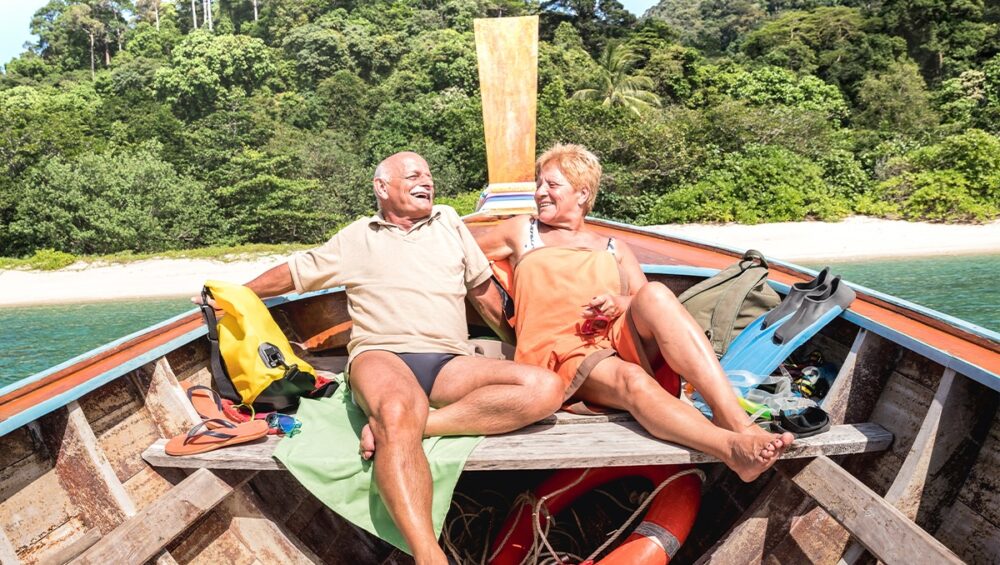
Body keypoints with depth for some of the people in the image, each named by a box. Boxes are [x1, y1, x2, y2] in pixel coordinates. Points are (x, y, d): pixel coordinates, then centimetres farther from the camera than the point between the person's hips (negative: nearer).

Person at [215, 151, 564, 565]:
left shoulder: (448, 224, 24)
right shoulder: (356, 238, 19)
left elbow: (482, 290, 29)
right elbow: (293, 273, 25)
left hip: (450, 363, 3)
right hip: (383, 355, -3)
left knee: (546, 388, -25)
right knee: (399, 412, -41)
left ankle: (405, 424, -31)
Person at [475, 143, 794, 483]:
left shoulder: (613, 248, 26)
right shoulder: (521, 232, 22)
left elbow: (646, 300, 16)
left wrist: (620, 303, -7)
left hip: (619, 337, 3)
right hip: (561, 351, -2)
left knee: (656, 294, -31)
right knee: (630, 380, -37)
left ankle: (734, 418, -43)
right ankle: (735, 448, -59)